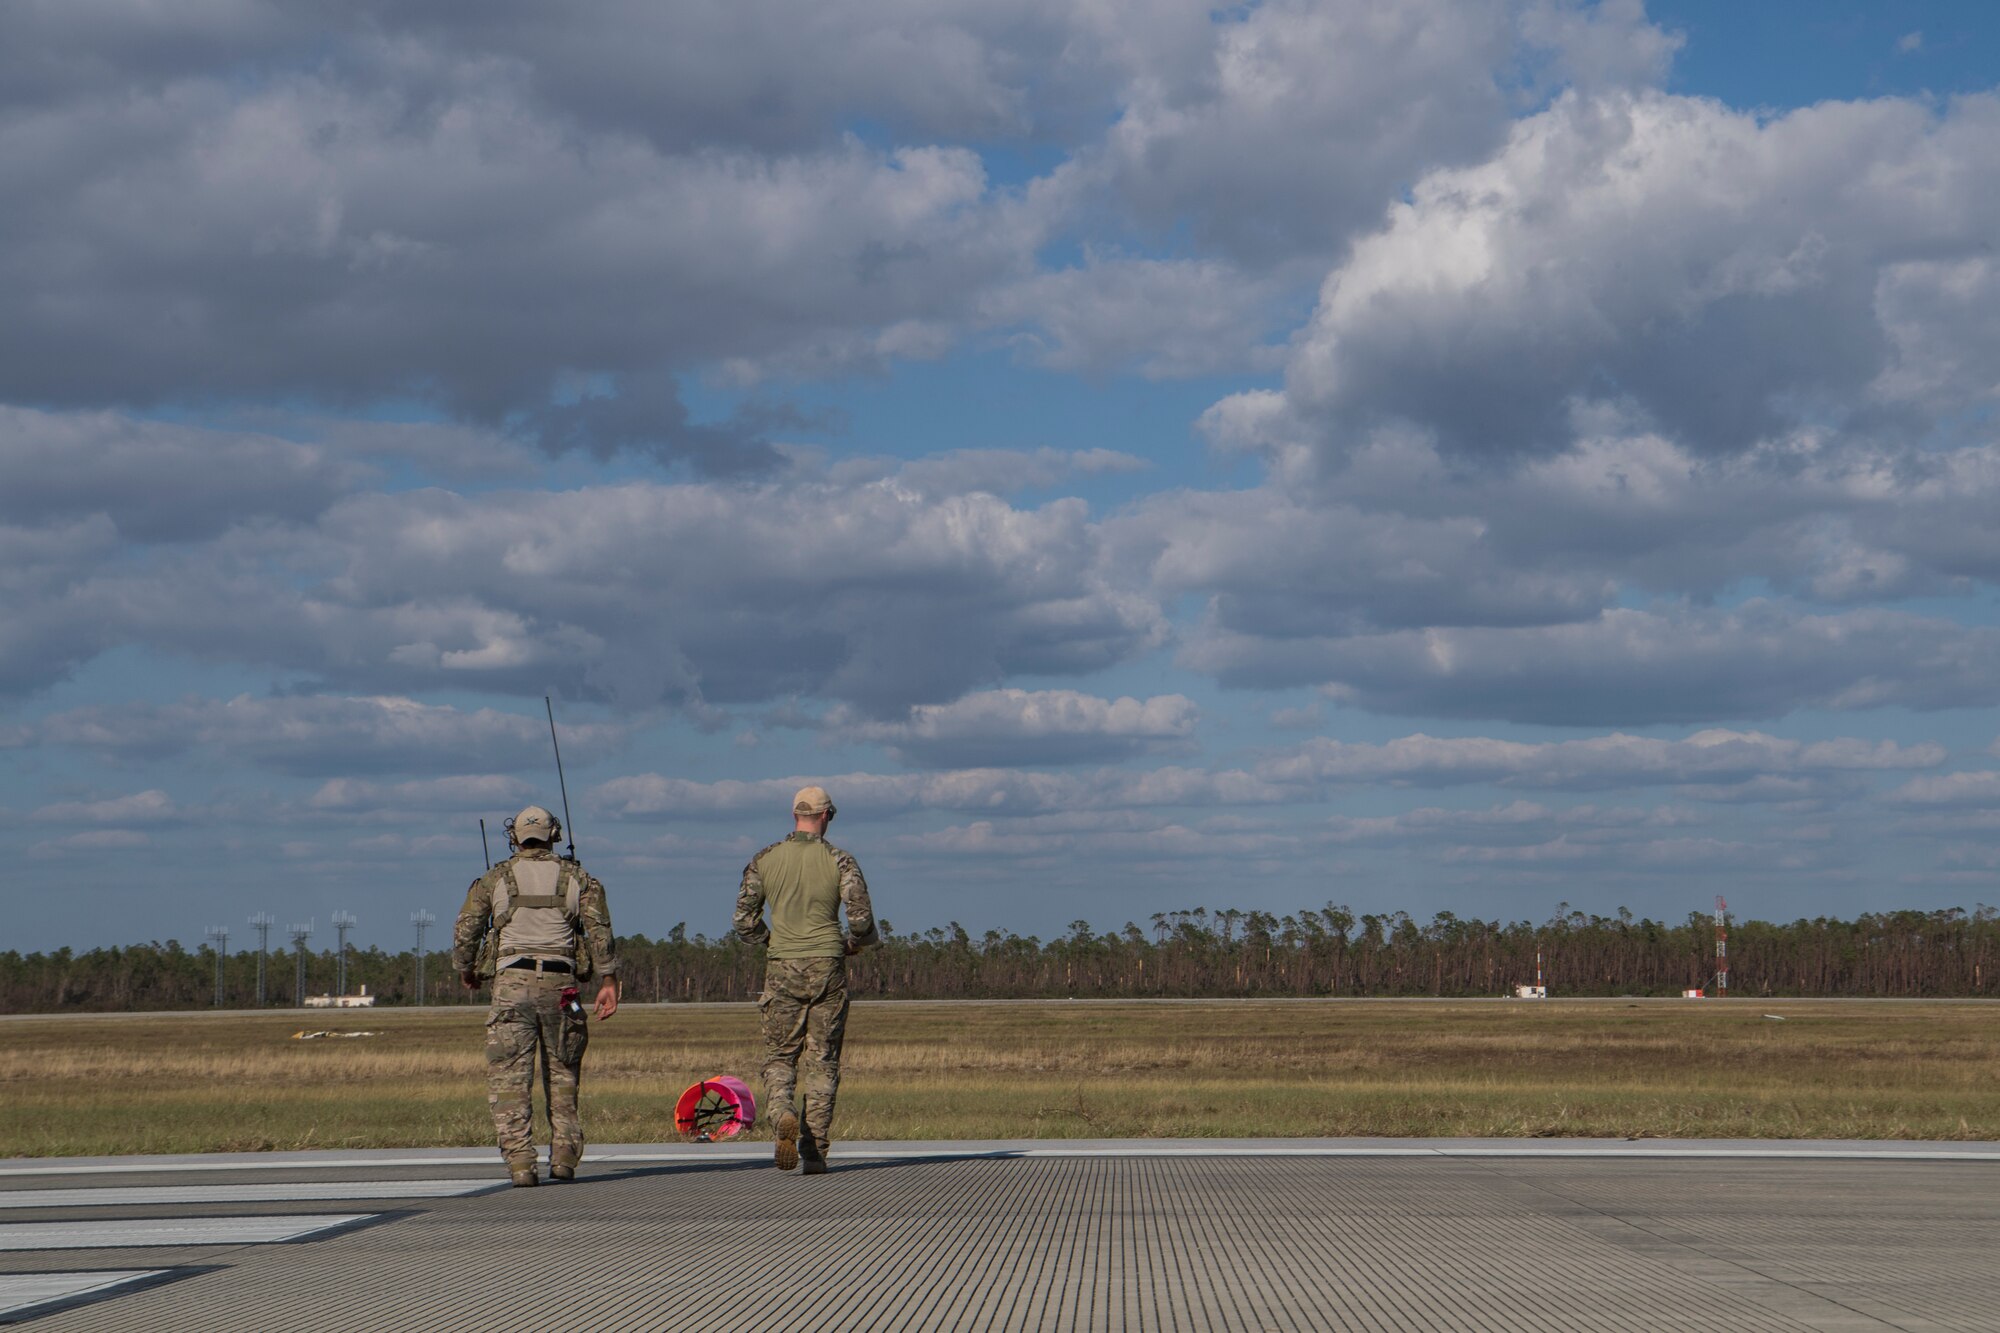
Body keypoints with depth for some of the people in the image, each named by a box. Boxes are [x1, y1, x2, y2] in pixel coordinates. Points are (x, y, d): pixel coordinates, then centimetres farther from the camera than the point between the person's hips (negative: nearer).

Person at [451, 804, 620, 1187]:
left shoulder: (494, 879, 8)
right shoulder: (577, 878, 10)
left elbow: (465, 933, 5)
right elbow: (600, 931, 0)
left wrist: (466, 971, 23)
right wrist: (609, 981, -1)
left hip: (512, 983, -2)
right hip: (560, 983, 2)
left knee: (509, 1078, -3)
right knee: (562, 1074, 13)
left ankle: (520, 1162, -13)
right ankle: (564, 1156, 4)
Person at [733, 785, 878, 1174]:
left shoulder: (765, 859, 2)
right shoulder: (839, 861, -3)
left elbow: (744, 919, 4)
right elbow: (861, 917, -10)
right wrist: (857, 942, 12)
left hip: (783, 970, 1)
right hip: (828, 967, -1)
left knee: (778, 1058, 8)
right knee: (822, 1061, 6)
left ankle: (783, 1114, -22)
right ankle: (815, 1151, 3)